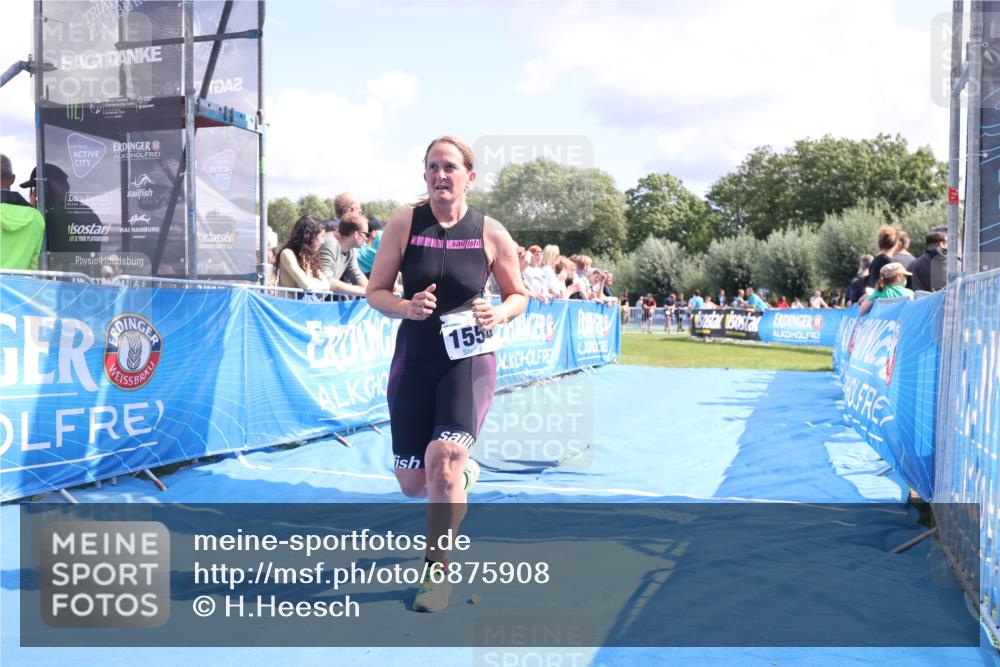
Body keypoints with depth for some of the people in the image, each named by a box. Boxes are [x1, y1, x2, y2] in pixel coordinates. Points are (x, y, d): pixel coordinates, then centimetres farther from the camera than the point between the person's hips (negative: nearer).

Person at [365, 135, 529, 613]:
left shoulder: (491, 233, -4)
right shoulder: (404, 224, -3)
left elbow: (518, 295, 6)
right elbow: (375, 291, -1)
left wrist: (499, 314, -16)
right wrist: (405, 307, -21)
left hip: (469, 359, -2)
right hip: (414, 358, 2)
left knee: (442, 458, -23)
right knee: (413, 484, 7)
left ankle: (438, 571, 0)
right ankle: (462, 474, 46)